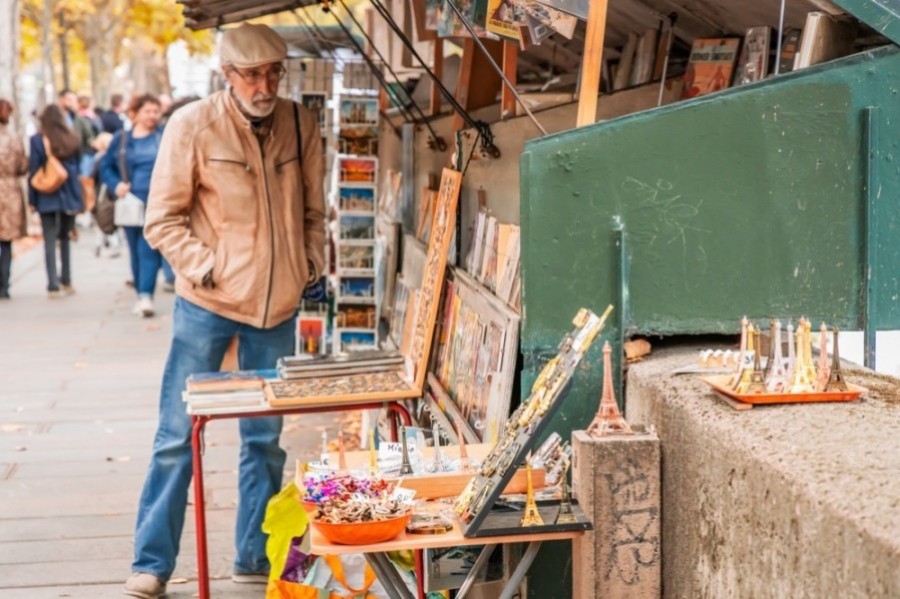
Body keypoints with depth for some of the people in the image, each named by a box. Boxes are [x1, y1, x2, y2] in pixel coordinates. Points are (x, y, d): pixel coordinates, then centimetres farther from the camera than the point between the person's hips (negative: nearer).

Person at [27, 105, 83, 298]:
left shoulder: (37, 140, -7)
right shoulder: (73, 140, 3)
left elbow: (33, 171, -6)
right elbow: (78, 168, 7)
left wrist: (32, 199, -1)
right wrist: (78, 198, 12)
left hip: (47, 196, -3)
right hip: (69, 195, 3)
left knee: (50, 241, -1)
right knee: (65, 238, 15)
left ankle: (53, 285, -8)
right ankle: (66, 281, 19)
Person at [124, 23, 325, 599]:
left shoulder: (301, 124, 1)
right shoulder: (193, 125, -10)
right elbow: (163, 219, -6)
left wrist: (312, 262, 2)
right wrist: (204, 268, -15)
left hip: (278, 305, 4)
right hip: (208, 303, -3)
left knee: (266, 438, 12)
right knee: (178, 436, 0)